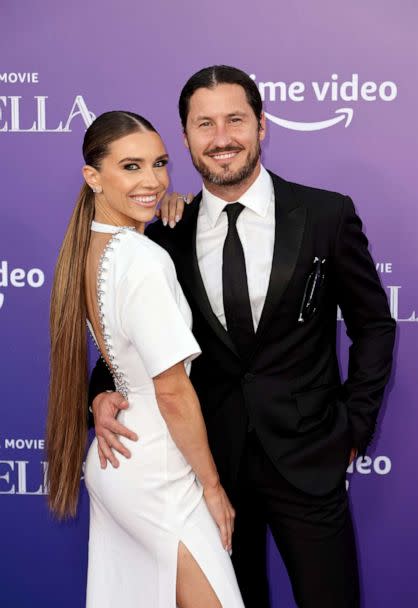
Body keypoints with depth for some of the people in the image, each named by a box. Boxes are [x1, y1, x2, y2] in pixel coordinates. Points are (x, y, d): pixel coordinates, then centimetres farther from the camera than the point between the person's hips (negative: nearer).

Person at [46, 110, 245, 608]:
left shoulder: (88, 249, 3)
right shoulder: (144, 260, -23)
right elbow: (173, 392, -21)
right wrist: (212, 485, -10)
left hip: (111, 460, 9)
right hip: (157, 477, -9)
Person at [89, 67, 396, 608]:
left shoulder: (328, 215, -7)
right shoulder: (167, 233, -2)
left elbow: (373, 324, 3)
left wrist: (355, 426, 0)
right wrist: (103, 394, -10)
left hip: (307, 456, -2)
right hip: (211, 456, 2)